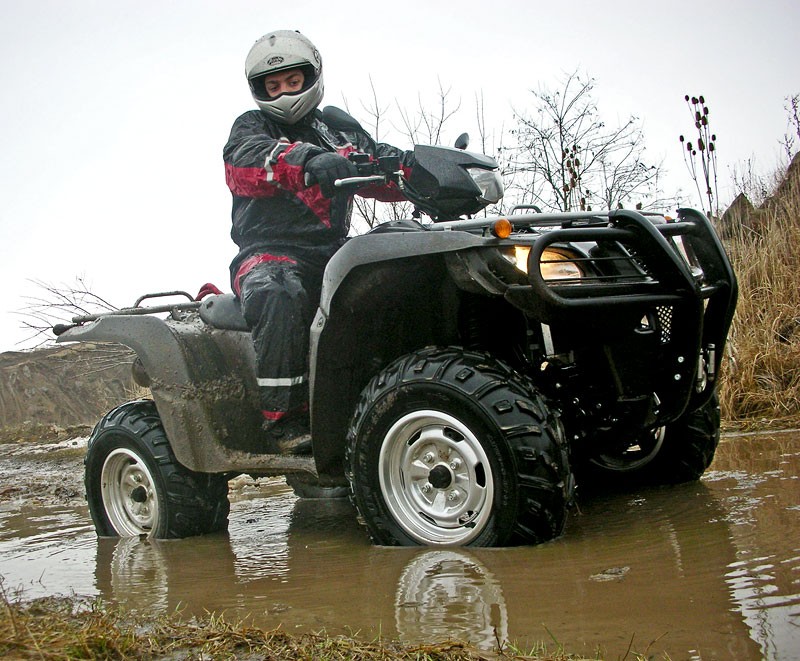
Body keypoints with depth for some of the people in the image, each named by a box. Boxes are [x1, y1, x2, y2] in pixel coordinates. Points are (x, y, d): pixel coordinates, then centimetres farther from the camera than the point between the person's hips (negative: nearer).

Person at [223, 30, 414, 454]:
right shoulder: (250, 128, 12)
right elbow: (250, 161, -14)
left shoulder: (340, 133, 22)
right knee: (279, 295, -38)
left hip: (333, 252, 4)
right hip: (269, 254, -4)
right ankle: (284, 419, -33)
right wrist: (310, 163, -35)